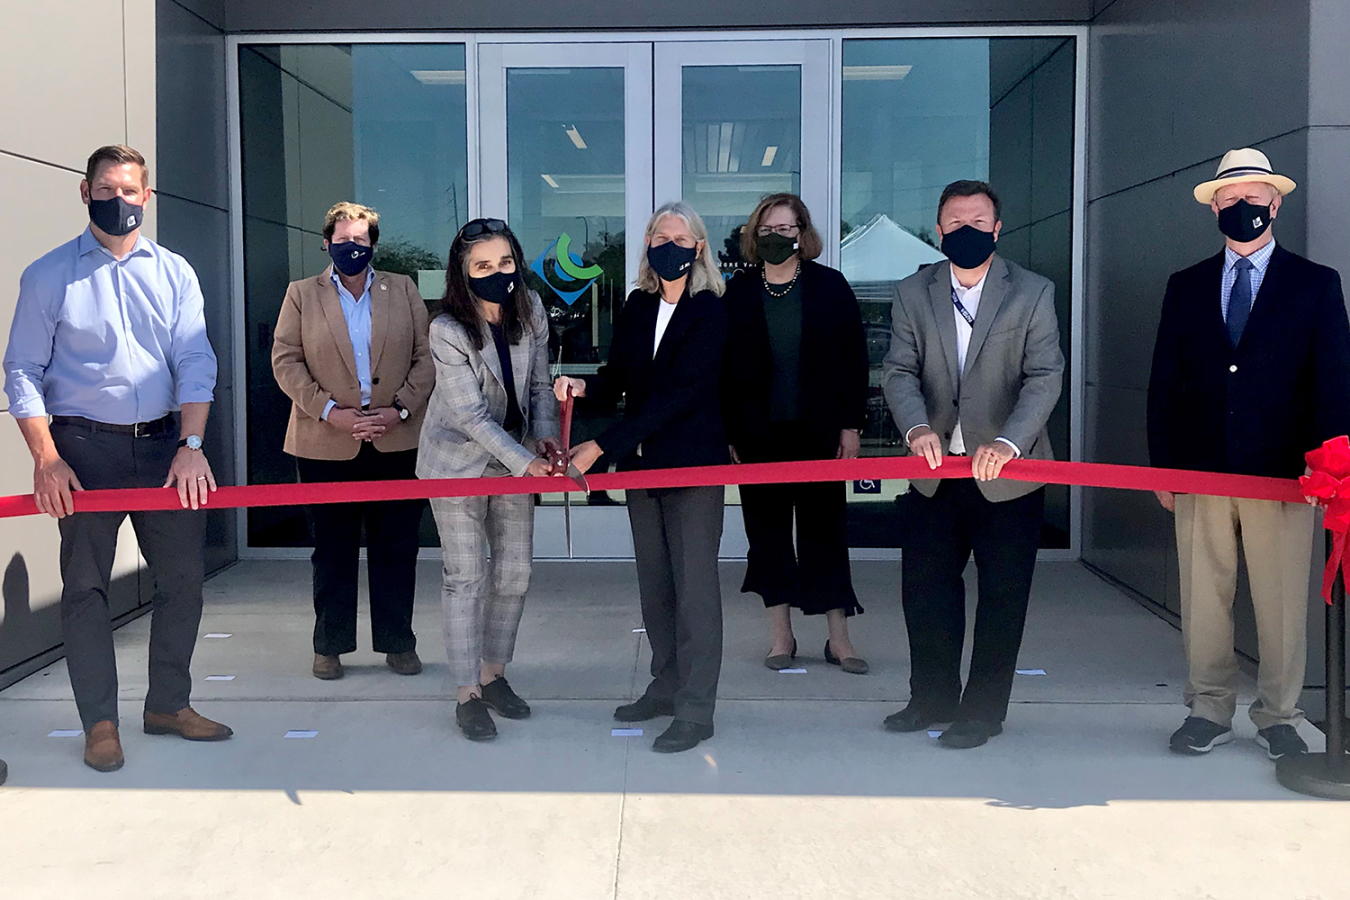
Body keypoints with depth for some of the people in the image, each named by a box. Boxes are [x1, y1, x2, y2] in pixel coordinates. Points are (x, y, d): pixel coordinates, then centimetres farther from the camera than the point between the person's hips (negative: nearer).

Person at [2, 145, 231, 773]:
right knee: (84, 586, 1)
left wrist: (191, 445, -11)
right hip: (84, 446, -2)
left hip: (165, 444, 2)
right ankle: (100, 722, 13)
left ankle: (169, 704, 21)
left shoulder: (174, 273, 9)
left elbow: (194, 362, 2)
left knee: (183, 576, 5)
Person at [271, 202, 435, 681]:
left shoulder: (403, 290, 10)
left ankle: (397, 642, 19)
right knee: (332, 549, 7)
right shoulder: (301, 294, 7)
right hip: (326, 443, -1)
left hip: (396, 440, 1)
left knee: (397, 547, 7)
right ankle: (330, 646, 20)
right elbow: (285, 361, 0)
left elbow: (426, 356, 6)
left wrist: (401, 409, -8)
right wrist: (329, 411, -12)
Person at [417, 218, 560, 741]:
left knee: (515, 571, 7)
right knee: (465, 576, -2)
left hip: (515, 457, 5)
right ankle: (467, 694, 9)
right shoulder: (447, 330, -22)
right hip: (457, 460, -5)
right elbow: (470, 414, -22)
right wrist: (524, 462, -27)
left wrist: (545, 435, -11)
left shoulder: (530, 309, -5)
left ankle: (493, 673, 26)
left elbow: (538, 383, 5)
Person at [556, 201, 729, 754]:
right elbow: (620, 376, 9)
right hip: (641, 462, 7)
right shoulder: (637, 306, 9)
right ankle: (666, 687, 28)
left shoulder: (709, 312, -11)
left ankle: (696, 710, 4)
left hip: (693, 463, -6)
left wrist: (602, 446, -22)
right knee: (654, 580, 14)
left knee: (693, 585, -3)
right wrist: (584, 386, -15)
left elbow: (677, 395, -18)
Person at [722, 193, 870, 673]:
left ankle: (839, 637, 13)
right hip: (758, 435, 1)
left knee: (825, 527, 4)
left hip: (818, 432, -1)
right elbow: (722, 367, 2)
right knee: (767, 530, 6)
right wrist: (727, 433, -3)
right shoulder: (737, 292, 2)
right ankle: (781, 634, 18)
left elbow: (854, 359, 1)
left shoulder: (830, 286, 1)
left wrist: (851, 425, -5)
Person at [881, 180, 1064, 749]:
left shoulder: (1032, 294, -4)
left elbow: (1044, 376, -13)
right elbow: (900, 371, -4)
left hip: (1008, 472, -3)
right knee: (924, 586, 11)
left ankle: (983, 712, 21)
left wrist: (1008, 441, -29)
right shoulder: (912, 294, 3)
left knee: (1002, 595, 5)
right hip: (937, 469, 3)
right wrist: (917, 428, -24)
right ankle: (933, 698, 29)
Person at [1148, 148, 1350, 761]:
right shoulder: (1185, 287, 12)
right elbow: (1164, 383, 10)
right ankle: (1209, 711, 18)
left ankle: (1278, 717, 17)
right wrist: (1162, 467, 4)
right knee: (1203, 600, 6)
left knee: (1282, 604, 3)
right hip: (1200, 472, 2)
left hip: (1282, 473, -2)